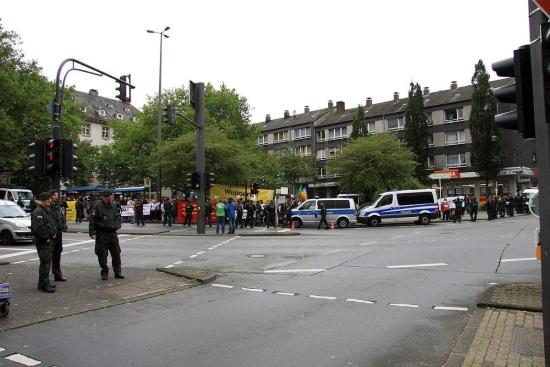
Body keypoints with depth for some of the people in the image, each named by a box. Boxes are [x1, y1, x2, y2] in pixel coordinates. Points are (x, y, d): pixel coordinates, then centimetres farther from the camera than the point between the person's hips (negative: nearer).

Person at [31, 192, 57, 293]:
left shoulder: (46, 210, 18)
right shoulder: (38, 212, -14)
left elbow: (51, 224, 25)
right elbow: (38, 228, -25)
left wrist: (54, 232, 8)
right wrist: (47, 237, -17)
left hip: (47, 240, 10)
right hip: (42, 241, -10)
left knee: (46, 262, 16)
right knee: (45, 263, -9)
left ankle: (42, 284, 25)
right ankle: (45, 285, -4)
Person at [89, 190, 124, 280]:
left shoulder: (113, 205, 9)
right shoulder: (98, 206, -10)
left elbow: (118, 216, 24)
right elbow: (92, 220, -11)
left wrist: (118, 225, 12)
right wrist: (92, 232, -15)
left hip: (113, 233, 5)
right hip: (102, 233, -5)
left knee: (116, 253, 6)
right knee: (102, 254, 1)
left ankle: (118, 272, 14)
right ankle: (104, 272, 14)